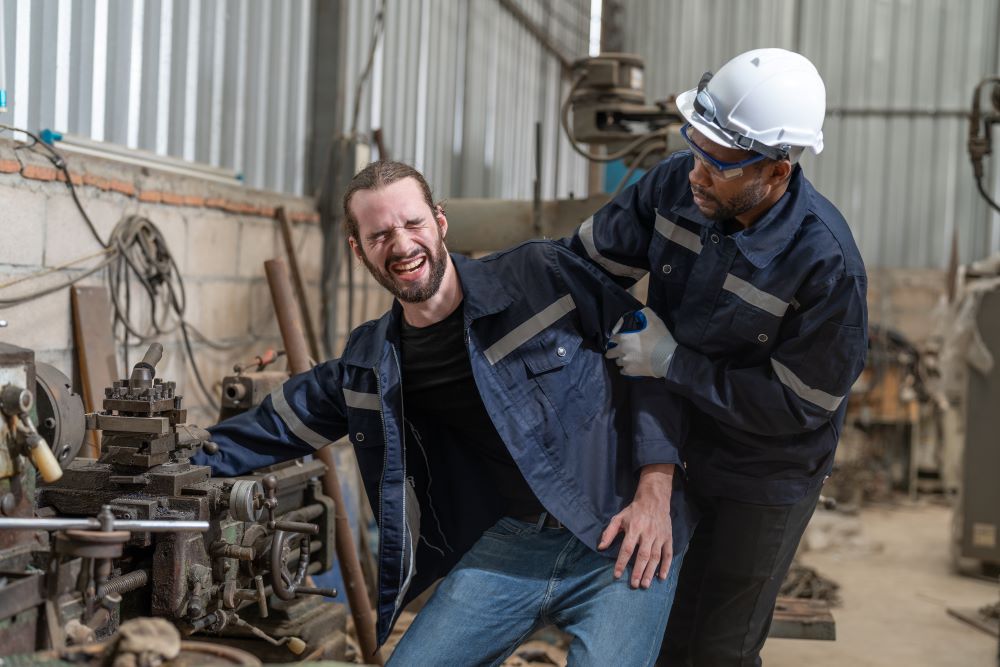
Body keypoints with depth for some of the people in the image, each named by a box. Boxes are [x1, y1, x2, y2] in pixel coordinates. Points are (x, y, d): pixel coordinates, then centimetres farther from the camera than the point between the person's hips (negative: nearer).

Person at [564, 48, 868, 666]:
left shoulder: (826, 264, -31)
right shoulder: (678, 183, -16)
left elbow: (794, 405, -25)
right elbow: (589, 257, -3)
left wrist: (669, 360, -24)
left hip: (762, 476, -5)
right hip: (672, 445, 5)